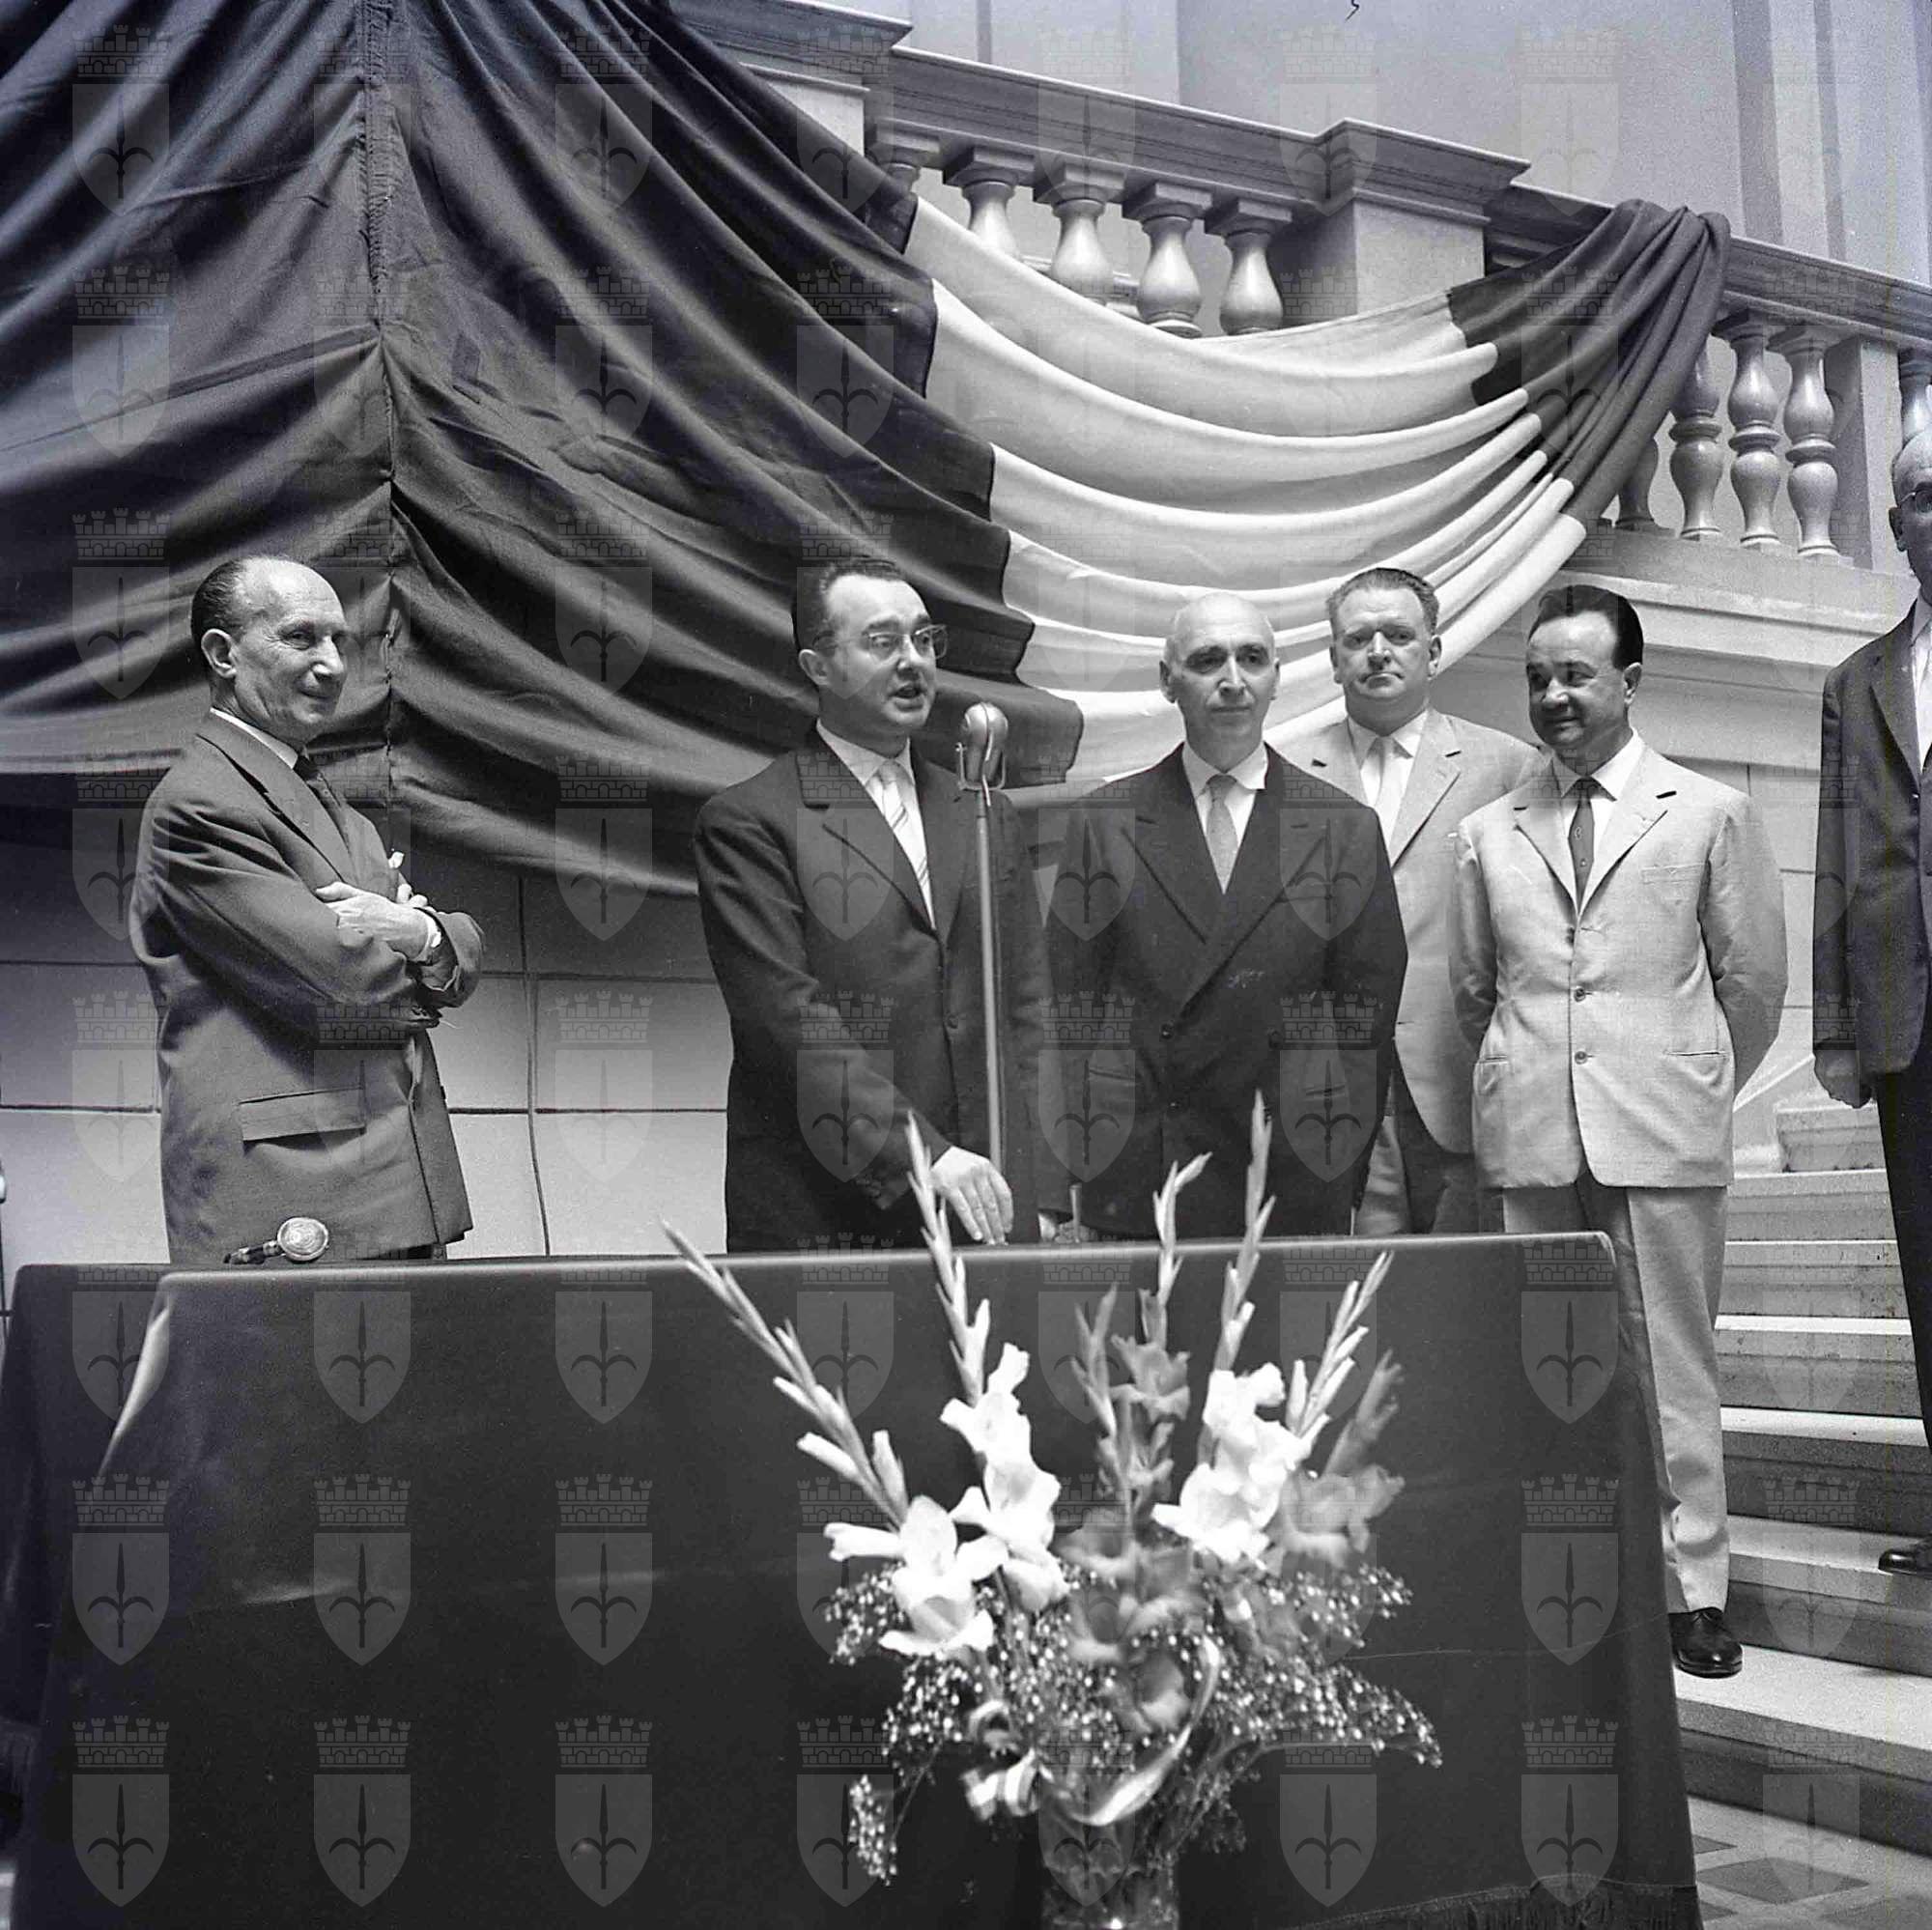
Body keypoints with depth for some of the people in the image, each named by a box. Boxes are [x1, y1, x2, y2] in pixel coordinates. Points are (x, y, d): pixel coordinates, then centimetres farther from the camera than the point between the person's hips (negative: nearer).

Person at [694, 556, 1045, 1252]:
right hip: (820, 1217, -4)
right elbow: (790, 1019, -12)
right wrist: (923, 1155, -18)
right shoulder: (748, 822, -3)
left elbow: (1025, 1008, 17)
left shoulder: (987, 816, 15)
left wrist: (1034, 1184, 6)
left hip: (989, 1206, 5)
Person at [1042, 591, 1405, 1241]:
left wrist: (1343, 1179, 1)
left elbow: (1368, 1018, 5)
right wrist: (1064, 1193, -2)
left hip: (1295, 1189, 0)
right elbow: (1069, 1010, 2)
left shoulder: (1348, 830, 5)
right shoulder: (1102, 823, 4)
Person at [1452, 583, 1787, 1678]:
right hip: (1530, 1135, 2)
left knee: (1672, 1365, 1)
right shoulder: (1490, 833, 11)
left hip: (1661, 1132, -2)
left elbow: (1755, 981, 10)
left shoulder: (1711, 814, 6)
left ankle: (1696, 1591, 11)